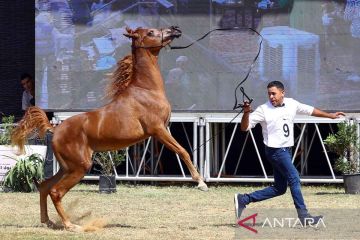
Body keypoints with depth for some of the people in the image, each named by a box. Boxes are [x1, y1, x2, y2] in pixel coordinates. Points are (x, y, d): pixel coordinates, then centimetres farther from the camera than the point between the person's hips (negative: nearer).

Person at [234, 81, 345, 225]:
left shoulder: (291, 104, 4)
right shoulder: (263, 110, -12)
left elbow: (310, 110, 18)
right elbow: (245, 127, -14)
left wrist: (330, 115, 23)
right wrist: (246, 113, -33)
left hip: (286, 150, 7)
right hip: (275, 151, -7)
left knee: (279, 188, 8)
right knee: (294, 179, -14)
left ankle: (243, 199, 14)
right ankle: (304, 216, -9)